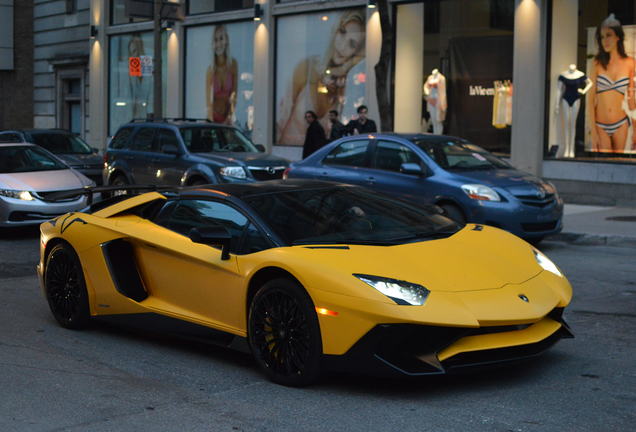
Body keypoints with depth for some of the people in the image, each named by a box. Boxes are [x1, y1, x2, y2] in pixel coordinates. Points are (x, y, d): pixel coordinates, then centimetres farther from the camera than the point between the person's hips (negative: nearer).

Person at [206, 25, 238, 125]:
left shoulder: (233, 64, -5)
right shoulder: (210, 69, -8)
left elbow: (234, 94, -1)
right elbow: (208, 101, -6)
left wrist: (230, 116, -9)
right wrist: (210, 121, -17)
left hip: (227, 117, 1)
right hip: (214, 118, -1)